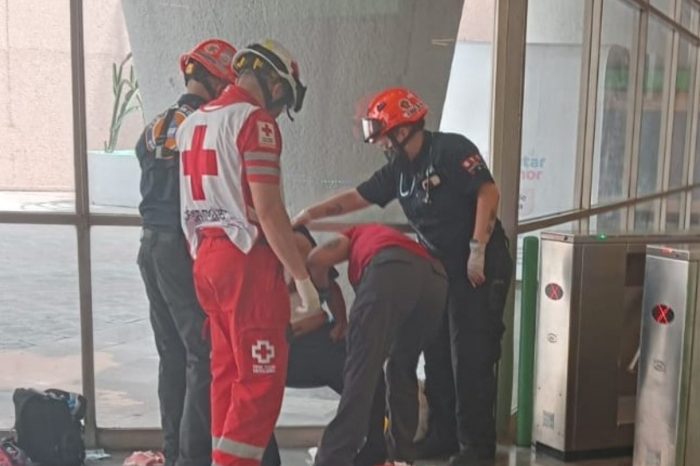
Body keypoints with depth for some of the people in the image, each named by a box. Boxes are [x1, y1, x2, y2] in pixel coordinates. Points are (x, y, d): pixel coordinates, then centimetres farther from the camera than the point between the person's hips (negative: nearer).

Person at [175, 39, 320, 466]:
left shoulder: (193, 122, 15)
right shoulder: (255, 120, -11)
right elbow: (267, 210, -17)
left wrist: (203, 254, 19)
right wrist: (302, 276, -12)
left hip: (207, 257, 9)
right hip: (246, 260, -9)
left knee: (228, 370, 15)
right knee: (262, 377, -2)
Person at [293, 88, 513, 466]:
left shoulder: (451, 149, -13)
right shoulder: (399, 169, 10)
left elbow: (488, 192, -19)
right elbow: (356, 198, 12)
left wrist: (477, 250, -23)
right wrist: (309, 215, 4)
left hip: (480, 268, -8)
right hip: (441, 269, 8)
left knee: (471, 357, -5)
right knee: (437, 356, 9)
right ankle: (443, 435, 21)